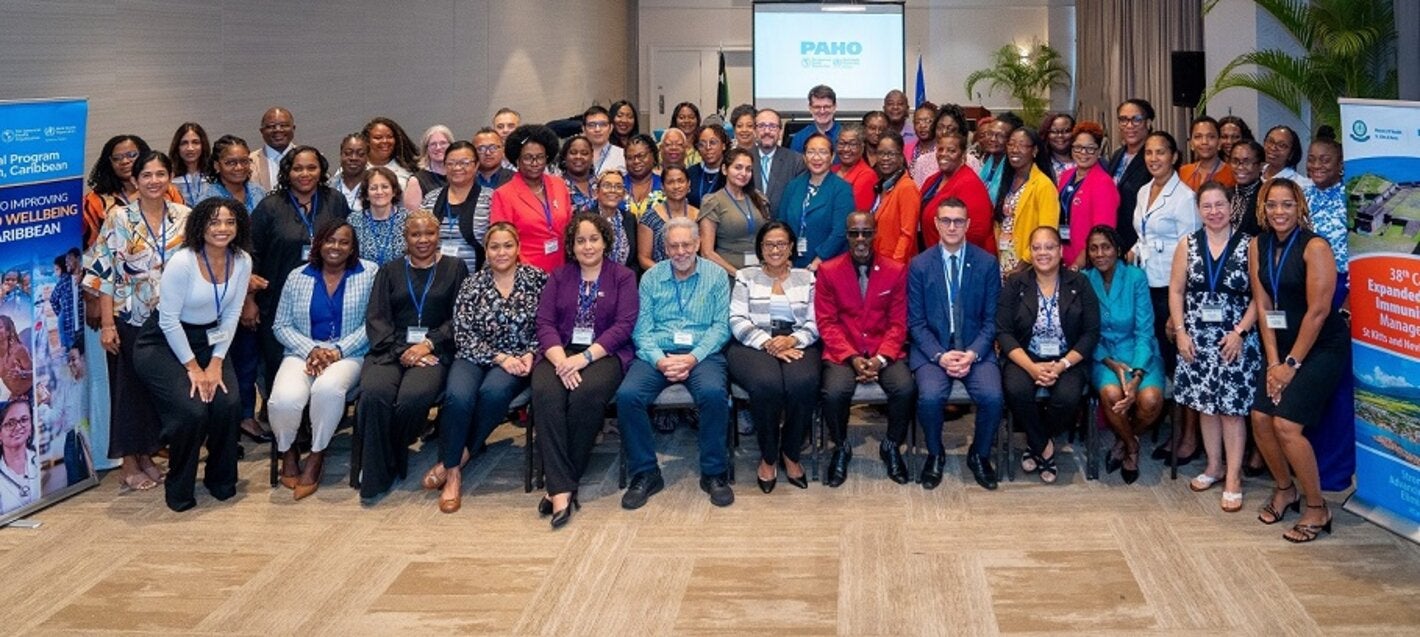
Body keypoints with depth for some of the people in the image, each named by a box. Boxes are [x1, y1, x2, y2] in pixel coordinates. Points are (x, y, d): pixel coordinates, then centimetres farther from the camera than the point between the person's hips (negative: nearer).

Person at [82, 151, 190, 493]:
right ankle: (128, 464, 13)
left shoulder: (185, 217, 1)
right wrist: (107, 323, -12)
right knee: (129, 387, 3)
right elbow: (103, 274, -7)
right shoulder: (118, 218, -7)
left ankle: (147, 455, 24)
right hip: (129, 319, -3)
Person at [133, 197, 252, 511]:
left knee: (228, 404, -18)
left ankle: (221, 479, 8)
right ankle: (179, 488, 3)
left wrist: (216, 363, -7)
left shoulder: (242, 262, -6)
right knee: (191, 411, -22)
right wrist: (193, 368, -15)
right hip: (163, 343, -5)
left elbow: (231, 315, 0)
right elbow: (169, 321, -17)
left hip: (208, 340, 5)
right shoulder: (182, 262, -21)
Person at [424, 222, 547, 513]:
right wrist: (499, 357, -12)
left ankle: (456, 459, -13)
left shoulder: (537, 279, 4)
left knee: (493, 391, -34)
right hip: (476, 357, 1)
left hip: (519, 360, -1)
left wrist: (530, 355, -12)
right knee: (458, 396, -32)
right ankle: (453, 473, -15)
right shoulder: (472, 285, 6)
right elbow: (463, 335, -1)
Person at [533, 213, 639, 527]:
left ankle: (561, 484, -22)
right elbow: (544, 323, 6)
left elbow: (624, 325, -4)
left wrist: (585, 357, -17)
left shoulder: (623, 277, 9)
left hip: (604, 353, -2)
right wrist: (560, 359, -15)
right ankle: (562, 489, -34)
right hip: (560, 351, 2)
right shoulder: (558, 277, 17)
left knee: (586, 395, -35)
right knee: (545, 393, -31)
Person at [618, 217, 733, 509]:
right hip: (657, 353, 2)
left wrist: (693, 357, -15)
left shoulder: (716, 275, 7)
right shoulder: (651, 277, 11)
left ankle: (714, 473, -14)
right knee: (627, 395, -26)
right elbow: (642, 329, 5)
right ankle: (645, 473, -10)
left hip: (702, 353, -1)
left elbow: (721, 326, 0)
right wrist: (659, 360, -14)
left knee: (714, 393, -34)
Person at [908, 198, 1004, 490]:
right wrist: (939, 356, -15)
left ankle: (980, 455, 5)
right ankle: (935, 454, 2)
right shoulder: (919, 265, 1)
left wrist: (973, 354, -13)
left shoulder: (987, 263, 3)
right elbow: (916, 322, 0)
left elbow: (991, 319, 2)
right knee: (930, 397, -28)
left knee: (993, 397, -25)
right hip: (932, 349, -1)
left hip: (976, 348, 1)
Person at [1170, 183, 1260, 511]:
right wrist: (1180, 332, -3)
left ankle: (1233, 477, 6)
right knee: (1205, 406, 10)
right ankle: (1214, 466, 24)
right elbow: (1176, 291, 5)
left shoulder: (1248, 245, -4)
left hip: (1235, 340, -3)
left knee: (1232, 408, -2)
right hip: (1197, 338, 3)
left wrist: (1240, 331, -13)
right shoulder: (1188, 245, 5)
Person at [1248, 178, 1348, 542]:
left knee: (1286, 424, -14)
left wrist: (1291, 364, -14)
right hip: (1282, 346, 6)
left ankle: (1317, 509, 2)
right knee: (1260, 418, -1)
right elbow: (1263, 305, 2)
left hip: (1323, 347, -6)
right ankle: (1285, 489, 24)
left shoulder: (1314, 247, -17)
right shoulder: (1258, 246, 2)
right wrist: (1273, 362, -3)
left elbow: (1318, 312, -17)